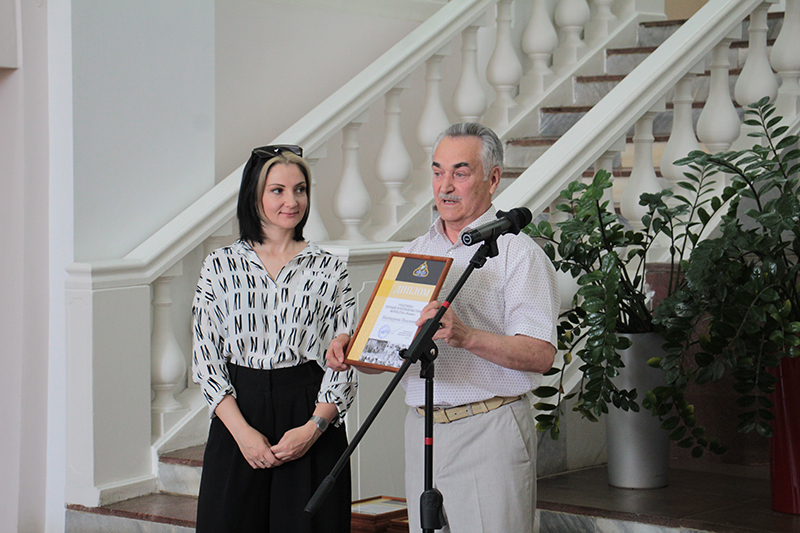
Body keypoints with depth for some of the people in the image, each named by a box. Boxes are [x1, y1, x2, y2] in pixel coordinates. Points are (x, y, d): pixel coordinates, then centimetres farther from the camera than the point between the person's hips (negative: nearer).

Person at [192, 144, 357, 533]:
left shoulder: (328, 269, 6)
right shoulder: (221, 266, 6)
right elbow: (205, 360, 1)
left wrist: (314, 427, -11)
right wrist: (242, 431, -10)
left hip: (312, 420, 0)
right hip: (238, 420, 0)